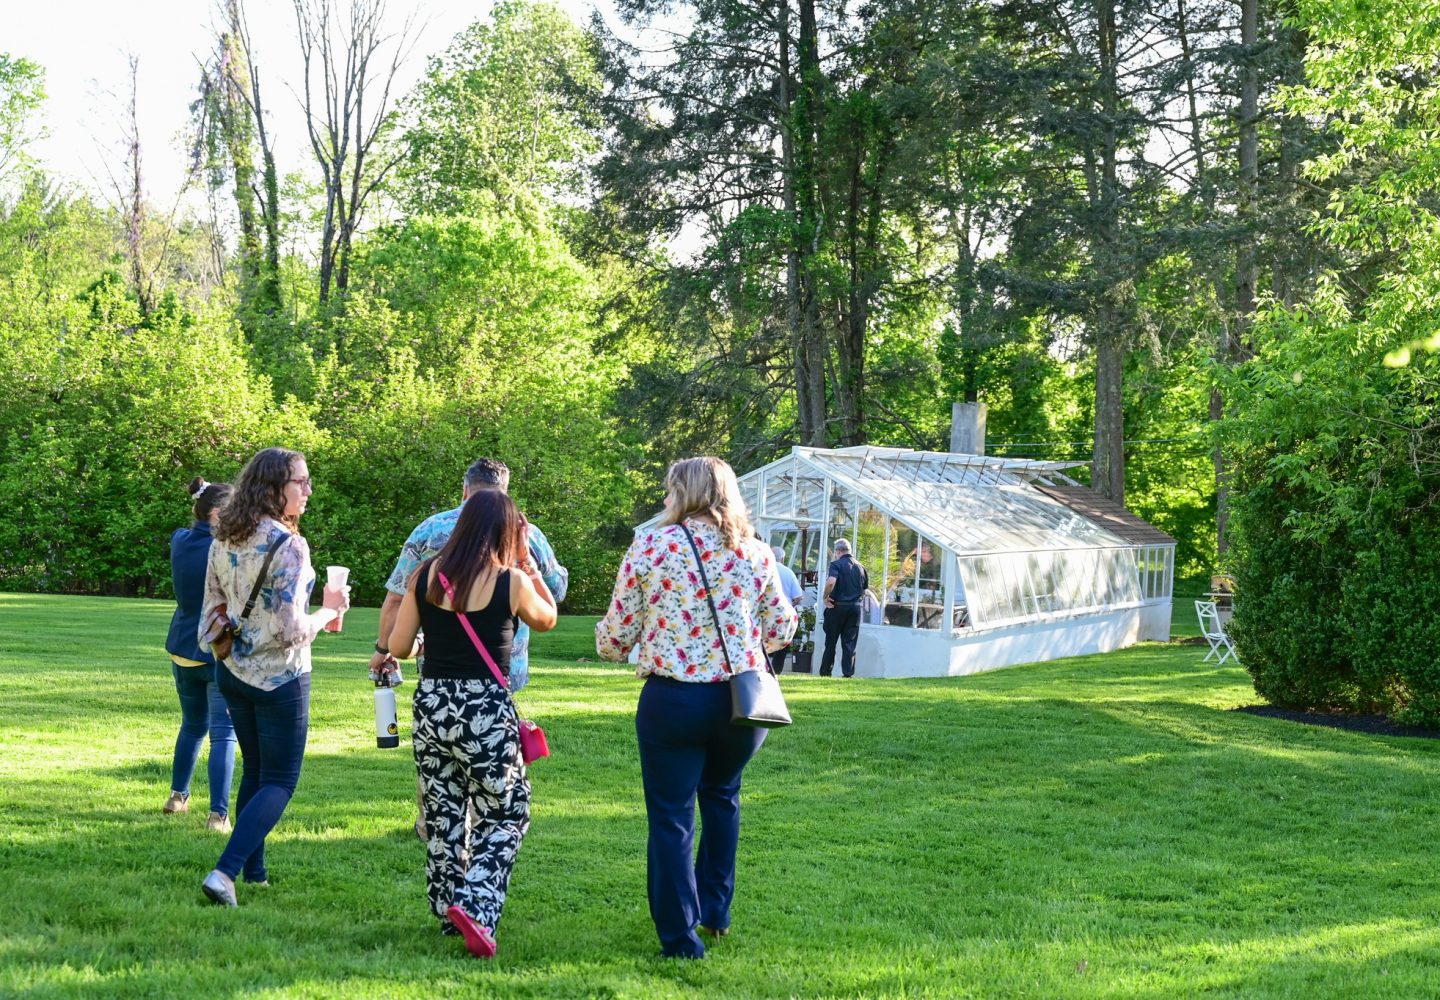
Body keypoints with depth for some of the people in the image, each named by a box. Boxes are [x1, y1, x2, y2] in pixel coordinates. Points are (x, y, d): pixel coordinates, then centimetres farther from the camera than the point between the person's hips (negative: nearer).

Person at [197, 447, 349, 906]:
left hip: (232, 673, 7)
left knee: (254, 771, 21)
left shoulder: (224, 540, 1)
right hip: (280, 679, -7)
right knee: (279, 781, 2)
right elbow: (290, 630, -22)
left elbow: (212, 610, 10)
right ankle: (224, 872, -10)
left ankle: (254, 871, 27)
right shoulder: (289, 546, -21)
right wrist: (330, 612, -7)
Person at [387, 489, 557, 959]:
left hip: (432, 704, 4)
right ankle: (474, 907, -10)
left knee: (443, 816, 18)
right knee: (504, 817, 9)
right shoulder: (512, 581, -8)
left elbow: (399, 647, 2)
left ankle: (449, 913, 26)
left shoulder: (425, 576, 0)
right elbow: (547, 619, 12)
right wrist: (527, 564, 15)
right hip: (487, 709, -4)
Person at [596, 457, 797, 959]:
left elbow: (616, 637, -1)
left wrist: (606, 640, 22)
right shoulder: (755, 552, 3)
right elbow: (781, 629, 10)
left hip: (672, 699, -3)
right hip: (742, 699, 3)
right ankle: (715, 911, 32)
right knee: (721, 796, 27)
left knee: (671, 818, 7)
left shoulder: (649, 546, -4)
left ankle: (681, 938, 9)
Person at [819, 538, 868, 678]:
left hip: (837, 606, -4)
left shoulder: (836, 564, -8)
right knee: (850, 643, 6)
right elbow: (865, 589, 15)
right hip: (855, 607, 4)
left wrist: (825, 597, -12)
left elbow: (831, 582, -25)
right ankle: (848, 673, 1)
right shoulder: (860, 567, 10)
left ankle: (825, 673, 13)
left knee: (831, 642, 7)